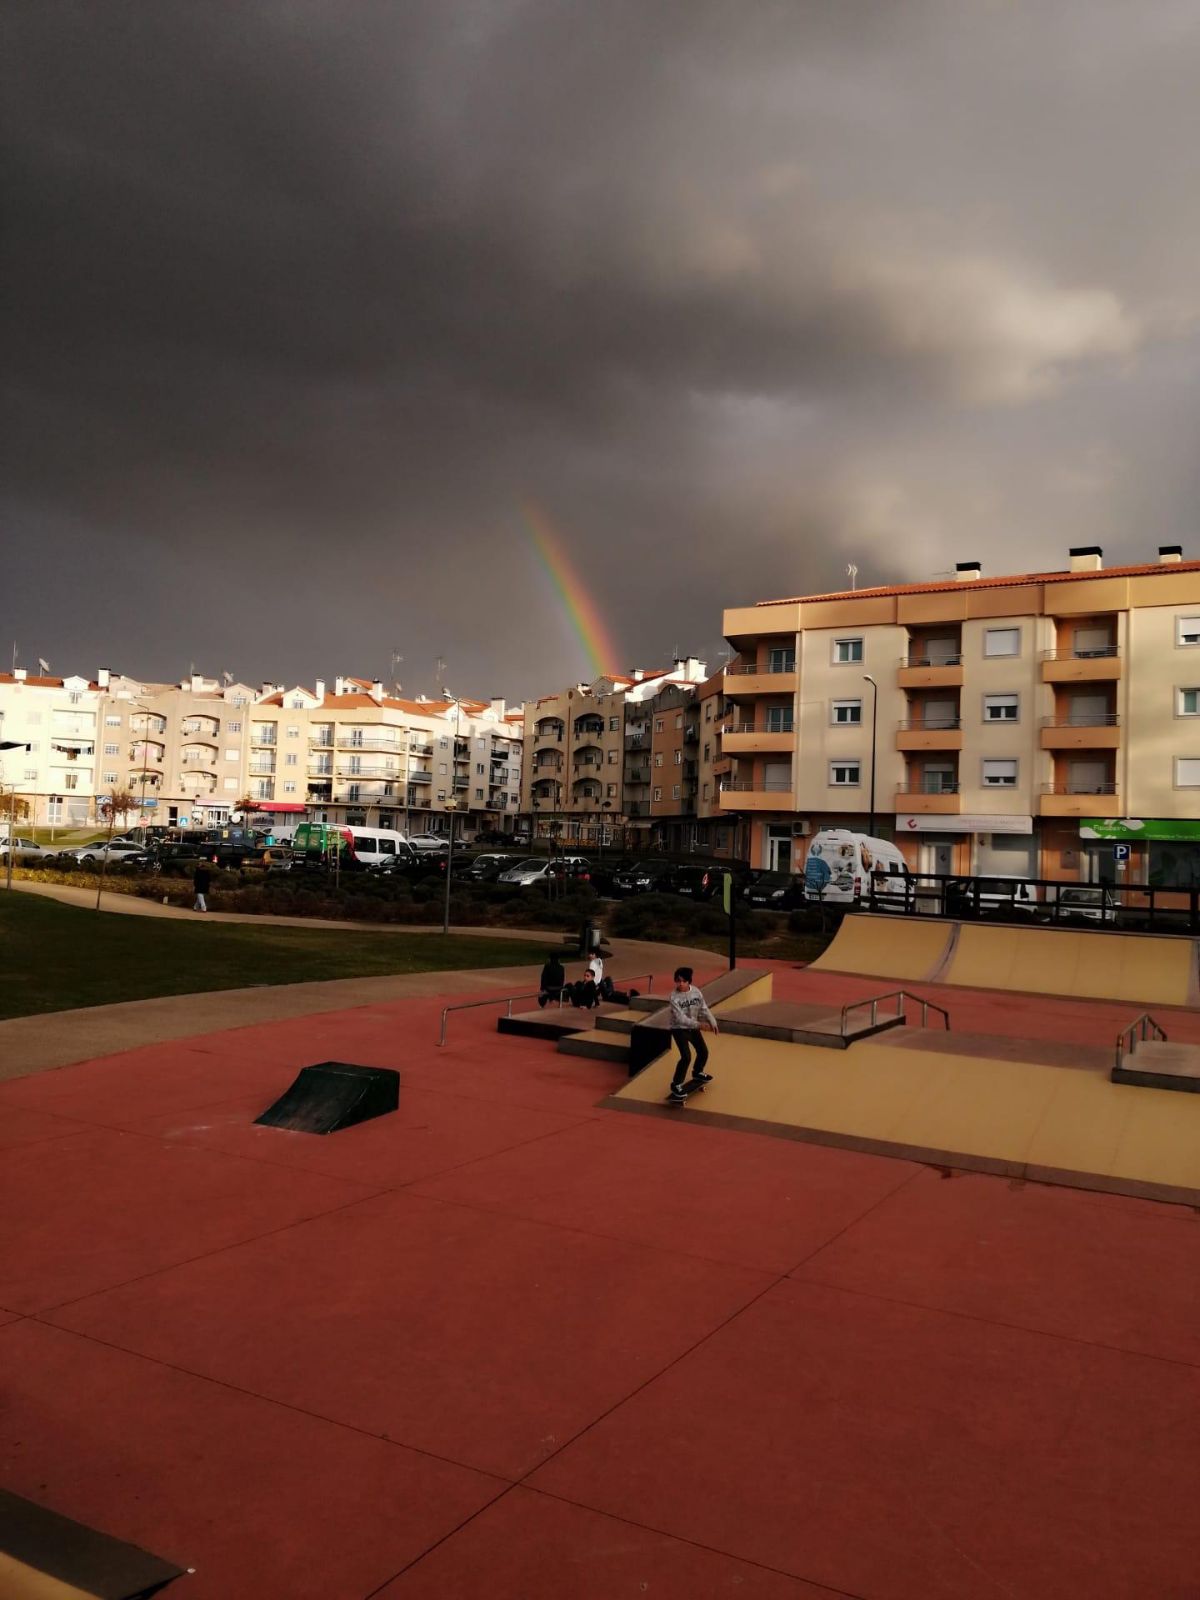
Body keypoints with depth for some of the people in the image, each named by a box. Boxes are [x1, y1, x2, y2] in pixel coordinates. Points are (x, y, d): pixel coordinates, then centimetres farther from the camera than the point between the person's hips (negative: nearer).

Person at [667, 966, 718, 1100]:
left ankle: (697, 1073, 47)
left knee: (703, 1051, 18)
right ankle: (676, 1085, -4)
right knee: (686, 1057, -18)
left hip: (692, 1027, 6)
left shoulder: (695, 991, -11)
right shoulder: (674, 997, -26)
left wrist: (713, 1022, -12)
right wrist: (699, 1024, -37)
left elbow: (704, 1008, -1)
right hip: (679, 1029, -6)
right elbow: (680, 1018, -30)